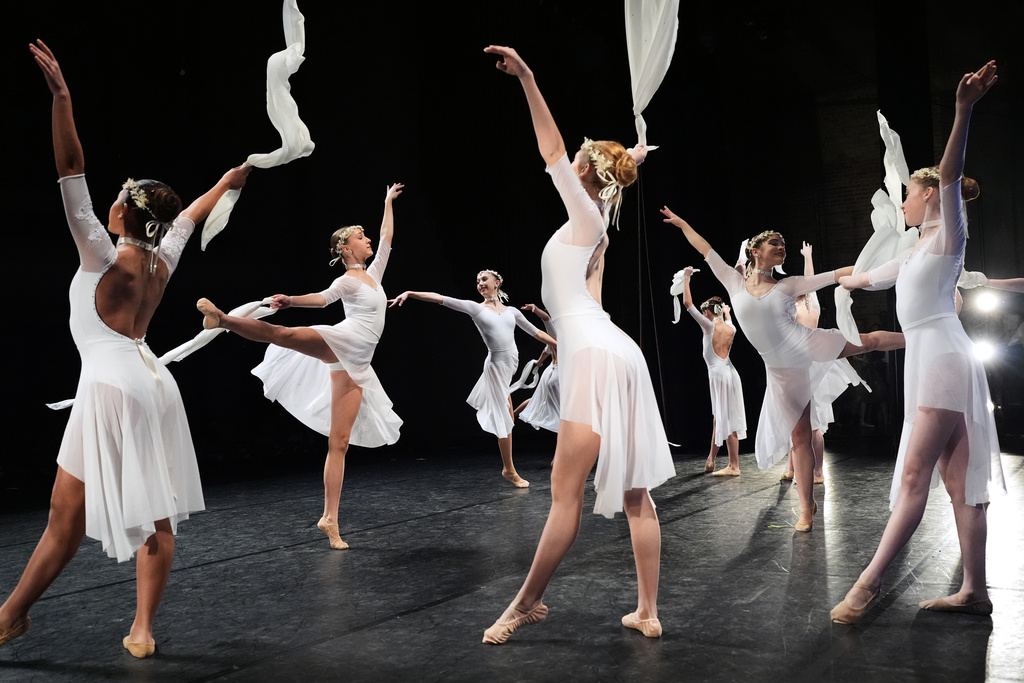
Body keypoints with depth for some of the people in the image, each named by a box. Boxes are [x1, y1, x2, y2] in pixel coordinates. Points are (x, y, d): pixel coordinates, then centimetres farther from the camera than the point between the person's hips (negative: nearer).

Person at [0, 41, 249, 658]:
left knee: (68, 515, 3)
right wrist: (229, 182, 43)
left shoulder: (105, 259, -8)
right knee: (157, 515, 6)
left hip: (111, 388, -7)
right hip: (154, 385, 7)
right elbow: (190, 215, 27)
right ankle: (143, 630, 13)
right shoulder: (162, 262, 8)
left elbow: (72, 171, -15)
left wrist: (61, 97, -17)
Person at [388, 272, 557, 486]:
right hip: (497, 365, -4)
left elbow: (535, 332, 17)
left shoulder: (512, 311, 12)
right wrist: (409, 293, -15)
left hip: (511, 362, 4)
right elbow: (439, 298, -7)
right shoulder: (476, 308, 0)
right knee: (504, 418, 0)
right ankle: (509, 470, 10)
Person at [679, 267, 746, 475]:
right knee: (719, 417, 12)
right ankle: (711, 459, 19)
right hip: (730, 372, 7)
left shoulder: (709, 326, -7)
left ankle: (734, 466, -3)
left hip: (718, 374, -7)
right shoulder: (731, 328, 9)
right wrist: (726, 311, 59)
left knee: (726, 420, -5)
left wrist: (686, 277, 0)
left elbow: (687, 303, -8)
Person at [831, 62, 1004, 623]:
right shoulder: (916, 253, 25)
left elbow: (950, 177, -19)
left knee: (914, 475, -12)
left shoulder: (948, 233, 0)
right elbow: (868, 277, 40)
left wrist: (963, 111, -36)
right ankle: (974, 591, 5)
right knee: (957, 481, 4)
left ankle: (870, 580, -15)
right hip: (927, 360, 9)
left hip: (942, 356, -9)